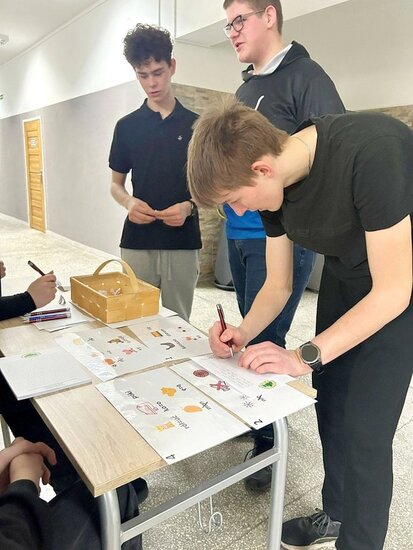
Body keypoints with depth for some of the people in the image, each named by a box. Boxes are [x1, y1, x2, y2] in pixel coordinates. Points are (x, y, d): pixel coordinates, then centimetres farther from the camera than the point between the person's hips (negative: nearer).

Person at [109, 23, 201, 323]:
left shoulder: (196, 125, 4)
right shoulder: (127, 126, 7)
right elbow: (116, 184, 12)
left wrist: (189, 206, -14)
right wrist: (129, 202, -10)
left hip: (183, 243, -1)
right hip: (137, 243, 1)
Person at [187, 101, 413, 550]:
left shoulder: (371, 152, -34)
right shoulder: (274, 184, -12)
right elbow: (278, 285, -3)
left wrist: (304, 357, -30)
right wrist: (244, 332, -20)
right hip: (345, 273, 6)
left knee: (364, 431, -7)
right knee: (331, 409, 11)